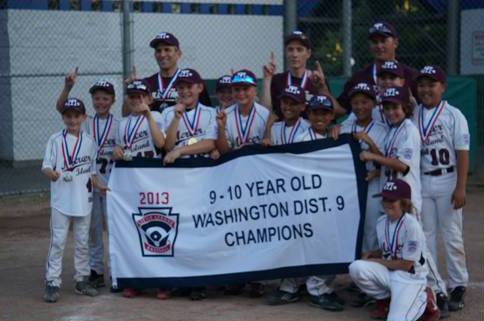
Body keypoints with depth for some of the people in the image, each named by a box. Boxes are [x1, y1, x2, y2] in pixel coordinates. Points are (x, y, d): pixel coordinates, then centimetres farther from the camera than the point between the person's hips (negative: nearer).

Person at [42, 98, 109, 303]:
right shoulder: (56, 140, -3)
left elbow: (91, 171, 12)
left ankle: (82, 280, 22)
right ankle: (52, 282, 2)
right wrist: (50, 173, -30)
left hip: (84, 201, 4)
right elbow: (46, 165, -8)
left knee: (82, 242, 12)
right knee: (58, 241, -4)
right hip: (61, 200, -4)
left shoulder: (89, 142, 7)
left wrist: (99, 186, -2)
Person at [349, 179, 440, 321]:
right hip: (388, 273, 6)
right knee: (356, 267, -21)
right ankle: (384, 299, 5)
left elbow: (406, 265, -17)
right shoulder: (381, 222, 1)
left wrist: (376, 261, -10)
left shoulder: (411, 225, -20)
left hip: (410, 278, -6)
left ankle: (424, 299, 7)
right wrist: (371, 254, -6)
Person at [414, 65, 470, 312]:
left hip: (447, 182, -4)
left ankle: (458, 286, 9)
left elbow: (462, 153, -8)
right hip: (420, 182, 4)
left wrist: (460, 187, -14)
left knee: (452, 236, 1)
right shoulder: (413, 116, 4)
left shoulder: (453, 115, -6)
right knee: (425, 235, 9)